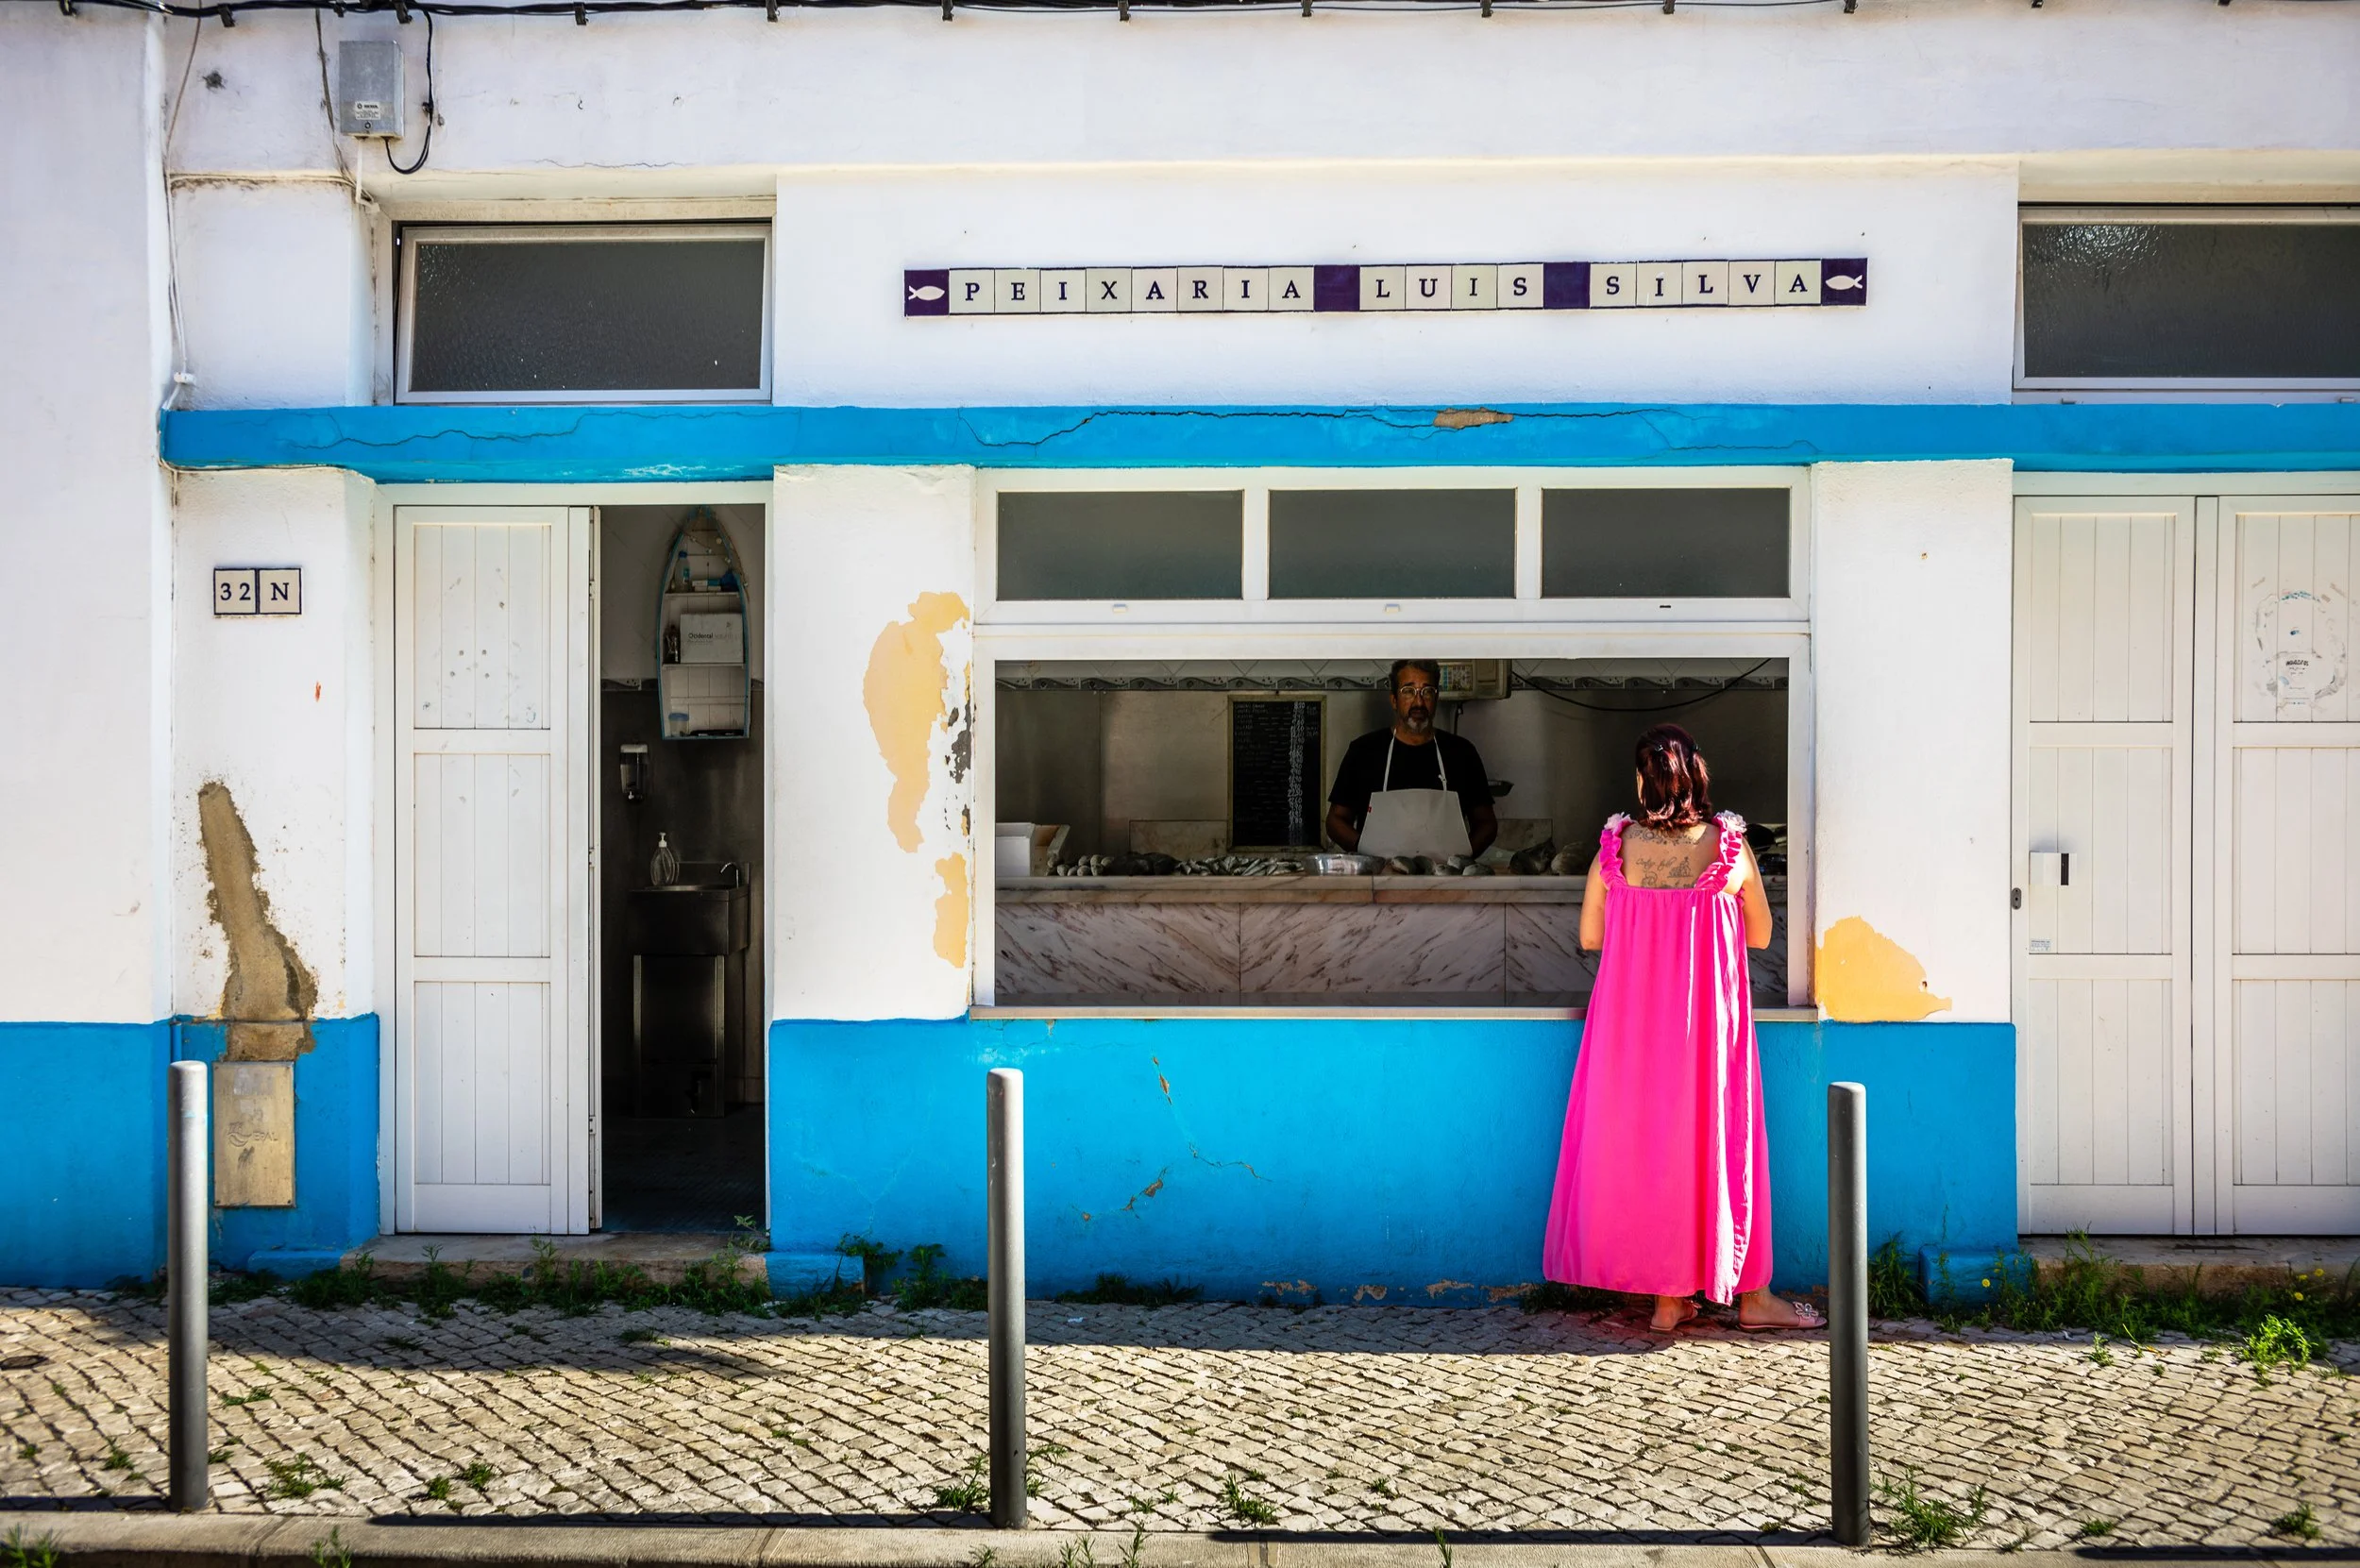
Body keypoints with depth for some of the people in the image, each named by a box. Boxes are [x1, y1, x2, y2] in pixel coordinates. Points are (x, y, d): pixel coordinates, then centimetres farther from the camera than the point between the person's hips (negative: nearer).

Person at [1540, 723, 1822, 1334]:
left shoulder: (1616, 847, -6)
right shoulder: (1730, 847, -8)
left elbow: (1589, 936, 0)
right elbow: (1760, 935, 3)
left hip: (1631, 1016, 1)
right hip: (1709, 1015, -1)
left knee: (1640, 1140, 10)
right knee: (1717, 1140, 9)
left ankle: (1668, 1296, 15)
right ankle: (1752, 1295, 16)